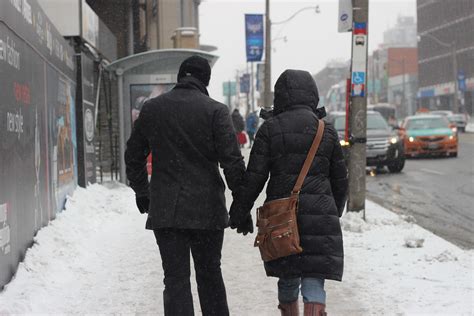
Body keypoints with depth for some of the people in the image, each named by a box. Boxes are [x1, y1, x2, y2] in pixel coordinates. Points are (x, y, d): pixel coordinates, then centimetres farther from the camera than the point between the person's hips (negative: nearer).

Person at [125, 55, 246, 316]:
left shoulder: (151, 109, 6)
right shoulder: (215, 111, -5)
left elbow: (133, 156, 15)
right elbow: (232, 160, -10)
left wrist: (142, 192, 27)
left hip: (164, 210, 2)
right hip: (207, 208, -1)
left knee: (175, 278, 3)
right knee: (210, 275, 13)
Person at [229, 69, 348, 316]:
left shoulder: (270, 128, 0)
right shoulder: (326, 130, 6)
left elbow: (254, 177, -3)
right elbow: (340, 179, 13)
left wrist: (238, 214, 6)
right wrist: (335, 211, 29)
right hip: (320, 212, 0)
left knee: (288, 277, 16)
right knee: (314, 279, -2)